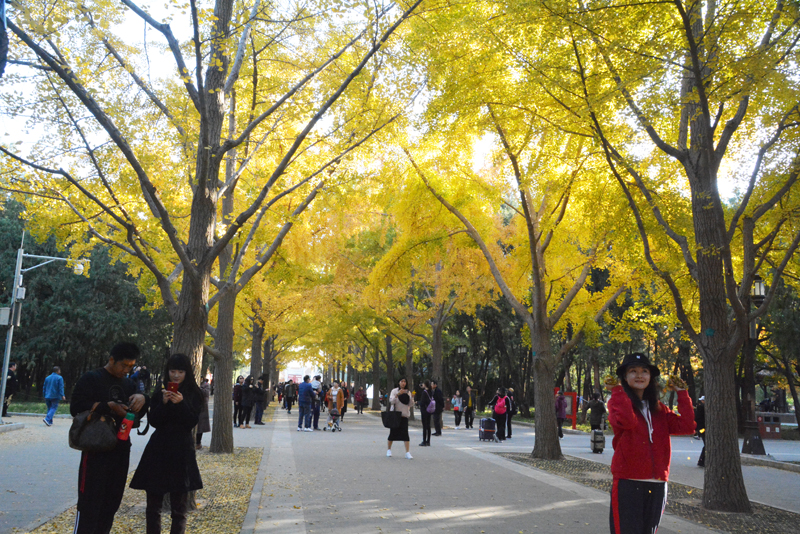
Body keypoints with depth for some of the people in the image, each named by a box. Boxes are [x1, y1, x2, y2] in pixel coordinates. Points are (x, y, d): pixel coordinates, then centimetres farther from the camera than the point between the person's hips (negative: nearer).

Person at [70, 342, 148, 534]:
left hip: (121, 448, 6)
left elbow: (138, 414, 16)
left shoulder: (129, 383, 13)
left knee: (112, 501, 11)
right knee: (89, 501, -4)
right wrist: (109, 406, -21)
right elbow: (76, 407, -14)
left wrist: (142, 399, -6)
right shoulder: (91, 378, -5)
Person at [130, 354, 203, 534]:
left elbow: (192, 422, -9)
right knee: (153, 503, 7)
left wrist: (181, 403, -23)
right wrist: (164, 402, -18)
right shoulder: (159, 393, 4)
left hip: (181, 451, -2)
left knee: (179, 507, 5)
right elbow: (153, 421, -3)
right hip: (158, 450, 2)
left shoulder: (194, 394, -1)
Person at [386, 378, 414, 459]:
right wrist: (398, 394, -26)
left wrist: (411, 397, -15)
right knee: (393, 432, 6)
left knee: (405, 433, -9)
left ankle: (408, 452, -10)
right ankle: (389, 450, 25)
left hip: (404, 415, 2)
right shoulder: (394, 391, 0)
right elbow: (391, 401, -13)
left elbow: (410, 404, 4)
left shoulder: (408, 392, 9)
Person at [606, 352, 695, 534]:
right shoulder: (618, 401, -2)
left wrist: (682, 394, 3)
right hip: (628, 484, -5)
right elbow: (626, 421, -26)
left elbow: (686, 426, -1)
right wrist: (617, 390, -16)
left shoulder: (658, 409, 14)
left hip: (657, 486, 5)